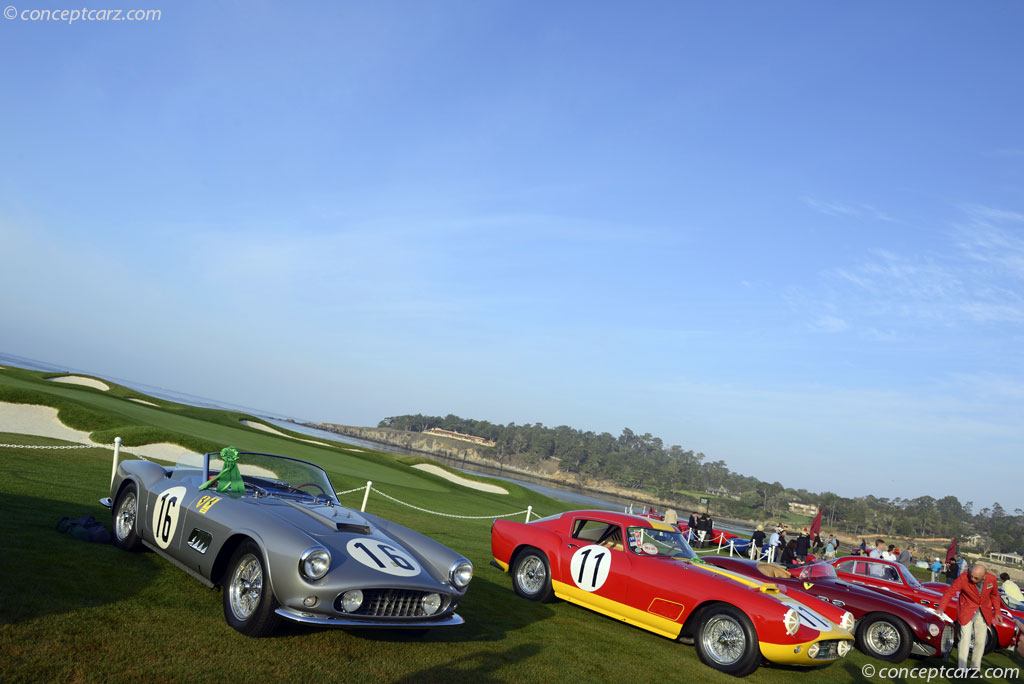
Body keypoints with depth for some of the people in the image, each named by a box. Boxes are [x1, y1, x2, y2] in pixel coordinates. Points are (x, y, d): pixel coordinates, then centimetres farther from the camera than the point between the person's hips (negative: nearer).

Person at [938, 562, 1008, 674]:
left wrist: (997, 612, 6)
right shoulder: (963, 578, -25)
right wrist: (941, 608, -34)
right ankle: (961, 668, -2)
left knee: (980, 641, 9)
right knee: (965, 639, -9)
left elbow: (994, 595, 7)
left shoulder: (991, 579, -14)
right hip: (966, 612, -3)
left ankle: (975, 667, 24)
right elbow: (949, 592, -22)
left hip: (983, 613, 4)